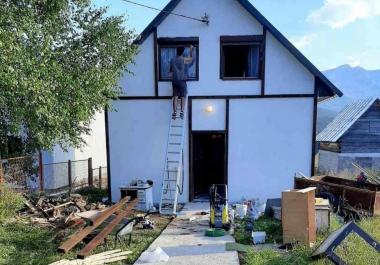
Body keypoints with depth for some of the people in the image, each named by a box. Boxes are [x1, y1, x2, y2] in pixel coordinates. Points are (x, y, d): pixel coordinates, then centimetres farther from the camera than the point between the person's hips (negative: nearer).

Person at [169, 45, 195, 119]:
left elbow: (171, 71, 14)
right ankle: (182, 111, -12)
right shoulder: (185, 59, -5)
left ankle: (175, 112, -5)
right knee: (183, 97, 0)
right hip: (182, 81, -3)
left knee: (175, 97, 2)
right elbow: (192, 59, 14)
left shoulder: (172, 60, 6)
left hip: (174, 81, 3)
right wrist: (191, 50, 23)